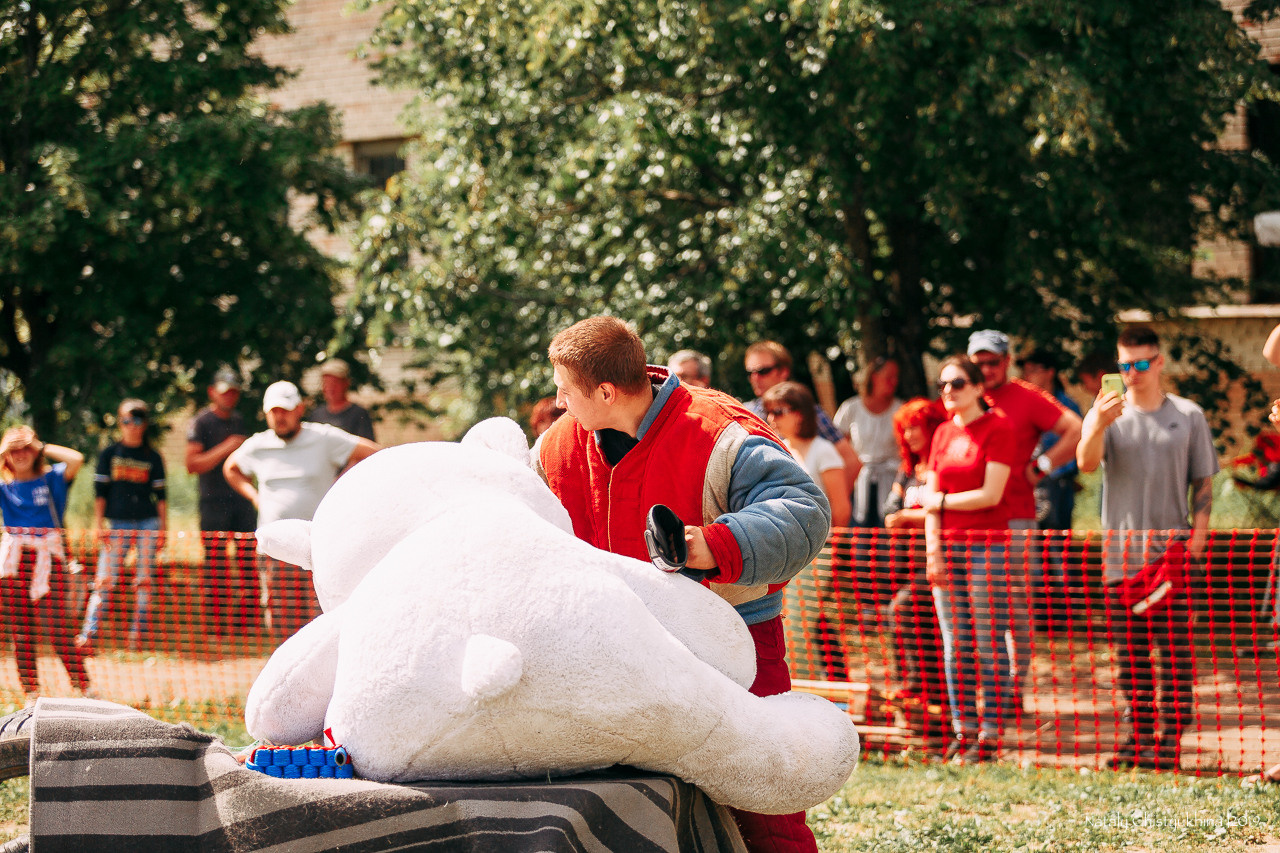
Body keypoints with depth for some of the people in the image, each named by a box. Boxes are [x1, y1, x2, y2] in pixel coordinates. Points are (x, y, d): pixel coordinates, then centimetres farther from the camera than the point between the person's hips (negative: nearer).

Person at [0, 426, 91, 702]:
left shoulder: (52, 478, 6)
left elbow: (76, 459, -11)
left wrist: (42, 447, -1)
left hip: (47, 557, -2)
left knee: (58, 626, -7)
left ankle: (83, 685, -1)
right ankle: (31, 692, 7)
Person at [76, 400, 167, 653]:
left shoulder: (153, 457, 8)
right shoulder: (109, 455, 8)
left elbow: (160, 495, 9)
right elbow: (100, 492, 7)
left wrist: (163, 528, 3)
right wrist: (98, 524, -1)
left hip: (147, 525, 1)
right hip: (117, 525, -1)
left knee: (143, 582, -2)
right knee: (105, 580, -8)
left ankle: (137, 637, 3)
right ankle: (87, 635, -9)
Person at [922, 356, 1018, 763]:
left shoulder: (998, 428, -4)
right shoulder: (943, 433, 14)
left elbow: (990, 494, -11)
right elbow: (931, 496, 11)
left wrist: (940, 500, 0)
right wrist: (933, 550, 0)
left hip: (988, 545, -6)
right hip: (946, 546, 6)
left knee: (990, 644, -5)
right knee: (955, 645, 5)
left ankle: (990, 734, -4)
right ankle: (964, 729, 10)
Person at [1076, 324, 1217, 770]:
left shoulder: (1188, 415, 6)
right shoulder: (1107, 412, 7)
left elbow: (1204, 482, 9)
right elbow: (1086, 462, -11)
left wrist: (1198, 533, -4)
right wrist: (1099, 425, -30)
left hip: (1172, 550, -2)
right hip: (1120, 552, 2)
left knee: (1174, 647, -5)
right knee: (1129, 651, 5)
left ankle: (1171, 736, -1)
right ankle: (1139, 733, 13)